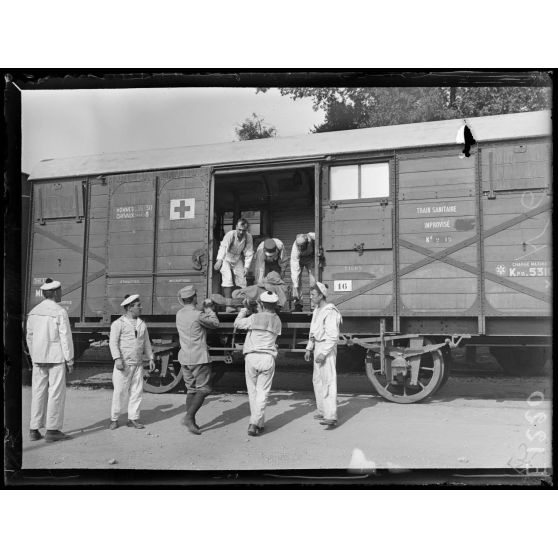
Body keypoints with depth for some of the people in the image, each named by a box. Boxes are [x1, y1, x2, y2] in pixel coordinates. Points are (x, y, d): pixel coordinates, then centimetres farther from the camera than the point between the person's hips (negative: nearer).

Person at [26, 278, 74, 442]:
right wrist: (70, 361, -6)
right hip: (56, 357, -6)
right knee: (56, 392, 1)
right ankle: (52, 430, 3)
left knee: (38, 392, 10)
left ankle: (35, 430, 13)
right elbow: (65, 338, -11)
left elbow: (29, 337, 11)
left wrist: (34, 358, 20)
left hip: (38, 359, 6)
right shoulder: (60, 312, -11)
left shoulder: (33, 312, 7)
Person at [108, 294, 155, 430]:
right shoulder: (118, 323, -3)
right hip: (123, 364, -5)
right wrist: (117, 359, -20)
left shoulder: (142, 324, 14)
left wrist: (150, 358, 12)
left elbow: (146, 342, 19)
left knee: (137, 391, 4)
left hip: (138, 364, 5)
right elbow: (113, 342, -9)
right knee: (120, 392, -3)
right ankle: (114, 419, 10)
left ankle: (133, 419, 12)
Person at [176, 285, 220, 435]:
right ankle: (189, 417, -9)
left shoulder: (179, 314, 7)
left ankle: (191, 422, 15)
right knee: (204, 389, 1)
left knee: (191, 390, 13)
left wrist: (204, 308, 21)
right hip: (199, 358, -7)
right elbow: (215, 324, 0)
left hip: (184, 358, 7)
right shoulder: (198, 315, -16)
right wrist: (209, 309, 12)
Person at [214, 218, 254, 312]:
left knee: (242, 280, 0)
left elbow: (249, 253, -13)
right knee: (228, 279, -18)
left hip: (238, 260, 4)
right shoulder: (230, 234, -27)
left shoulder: (248, 237, -16)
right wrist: (219, 260, -51)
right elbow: (223, 247, -38)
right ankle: (228, 305, -20)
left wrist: (246, 267, -22)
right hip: (226, 259, -4)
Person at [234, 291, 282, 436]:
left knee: (252, 392, 12)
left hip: (251, 356, -1)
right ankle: (254, 423, -9)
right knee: (262, 393, 3)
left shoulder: (254, 318, -5)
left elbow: (237, 324, 7)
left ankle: (259, 423, 19)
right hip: (268, 358, 1)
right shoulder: (277, 320, 5)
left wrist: (243, 310, 26)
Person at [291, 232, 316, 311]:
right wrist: (295, 287, -41)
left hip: (310, 258, 1)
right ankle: (298, 304, -5)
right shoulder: (295, 250, -39)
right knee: (296, 279, -15)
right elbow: (294, 270, -39)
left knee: (313, 279, -11)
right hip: (298, 259, -1)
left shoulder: (313, 237, -37)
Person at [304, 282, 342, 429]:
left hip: (327, 348, -10)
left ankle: (331, 417, -15)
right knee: (317, 380, 16)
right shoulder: (317, 310, 12)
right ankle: (323, 411, 28)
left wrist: (323, 353, -25)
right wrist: (309, 349, 18)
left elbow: (333, 336, -22)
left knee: (328, 381, -13)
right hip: (318, 347, 10)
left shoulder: (329, 312, -18)